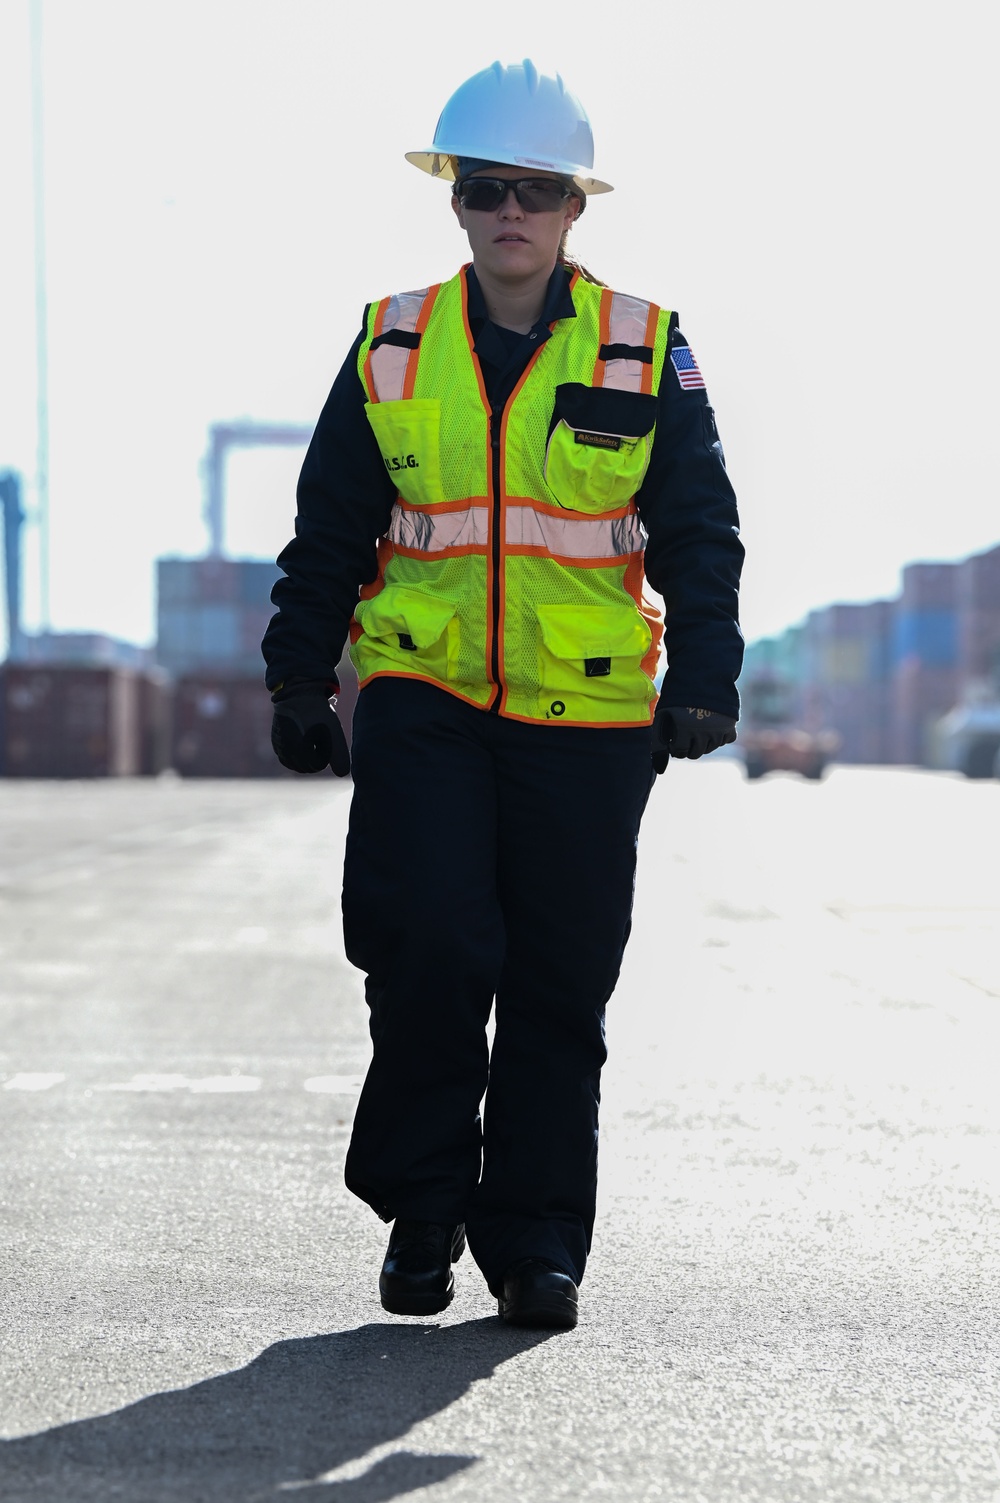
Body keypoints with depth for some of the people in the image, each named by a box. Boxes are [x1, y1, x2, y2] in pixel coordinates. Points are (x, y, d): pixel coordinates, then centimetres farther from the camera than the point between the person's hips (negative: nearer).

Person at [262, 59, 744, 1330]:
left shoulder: (647, 355, 3)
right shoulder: (393, 348, 7)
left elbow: (699, 537, 5)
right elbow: (328, 532, 12)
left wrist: (702, 681, -6)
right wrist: (299, 679, 7)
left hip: (586, 715, 0)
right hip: (422, 702, 0)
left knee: (559, 986, 2)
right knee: (428, 949, -10)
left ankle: (537, 1244, 15)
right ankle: (422, 1209, 10)